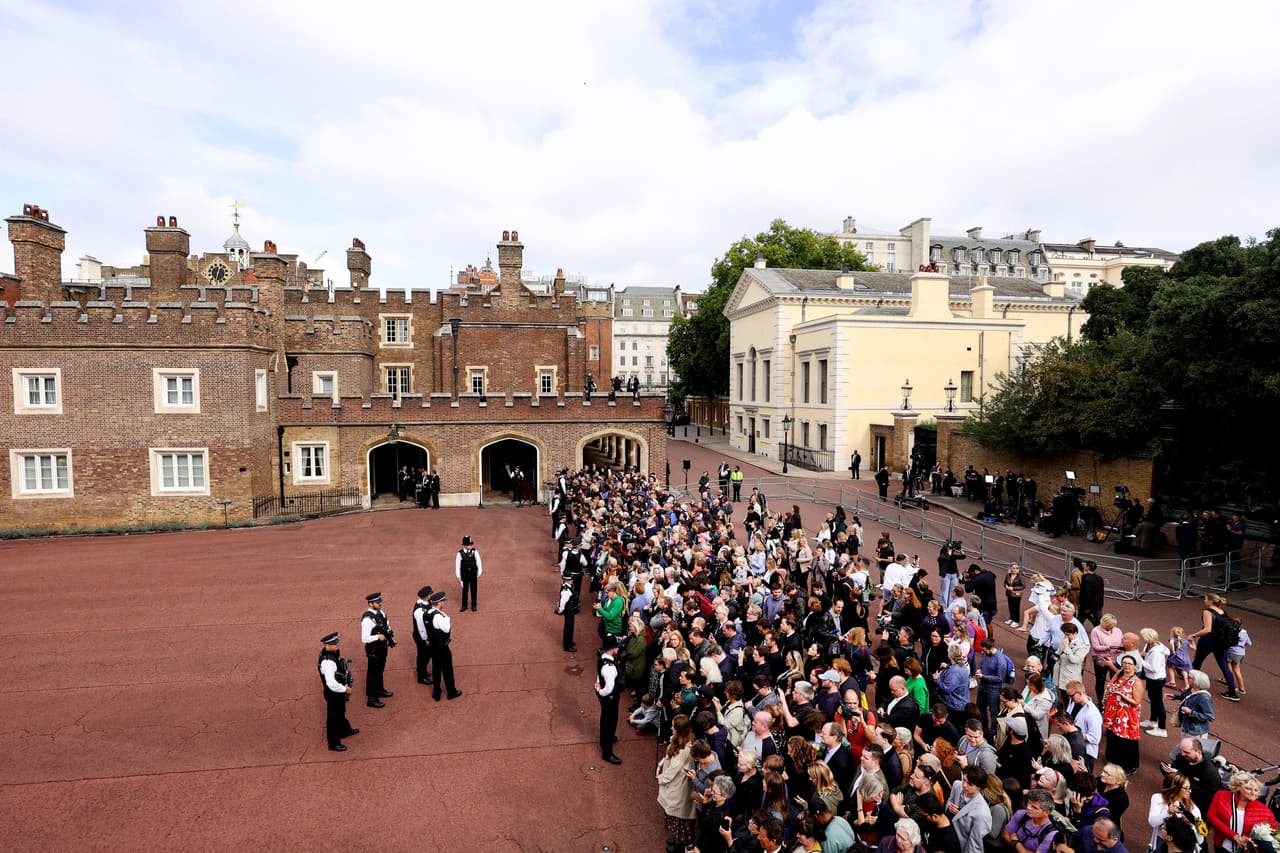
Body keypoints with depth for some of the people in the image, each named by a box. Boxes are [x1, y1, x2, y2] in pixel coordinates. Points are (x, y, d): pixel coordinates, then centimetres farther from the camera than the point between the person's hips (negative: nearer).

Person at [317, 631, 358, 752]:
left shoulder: (332, 652, -7)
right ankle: (334, 743, 30)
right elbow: (331, 684, -38)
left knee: (340, 712, 30)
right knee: (333, 717, 11)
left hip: (339, 691, 9)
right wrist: (345, 689, -24)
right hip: (333, 693, -9)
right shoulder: (328, 662, -36)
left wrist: (345, 671, 4)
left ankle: (345, 730, 54)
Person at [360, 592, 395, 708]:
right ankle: (371, 699, 23)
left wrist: (390, 636, -3)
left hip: (382, 646, 8)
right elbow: (364, 638, -27)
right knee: (373, 672, 8)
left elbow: (386, 625, 12)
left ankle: (379, 690, 47)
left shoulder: (380, 612, -3)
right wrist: (378, 636, -30)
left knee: (380, 670, 26)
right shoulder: (367, 619, -28)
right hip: (373, 649, -8)